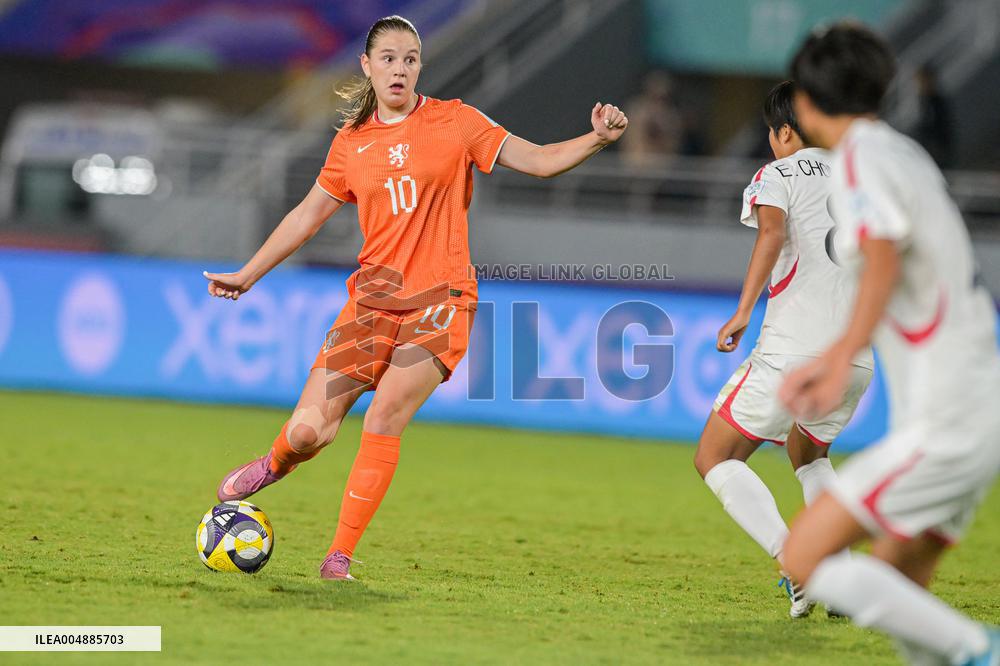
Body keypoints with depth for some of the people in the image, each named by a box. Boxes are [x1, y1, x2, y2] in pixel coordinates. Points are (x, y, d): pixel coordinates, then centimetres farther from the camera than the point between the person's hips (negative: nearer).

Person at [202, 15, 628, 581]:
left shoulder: (454, 122, 2)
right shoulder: (352, 142, 10)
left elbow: (539, 161, -2)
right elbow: (309, 215, 21)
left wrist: (597, 139, -19)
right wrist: (248, 275, 23)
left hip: (439, 301, -3)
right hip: (373, 299, 3)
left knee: (386, 412, -25)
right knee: (308, 432, -7)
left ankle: (341, 555, -16)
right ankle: (277, 464, 32)